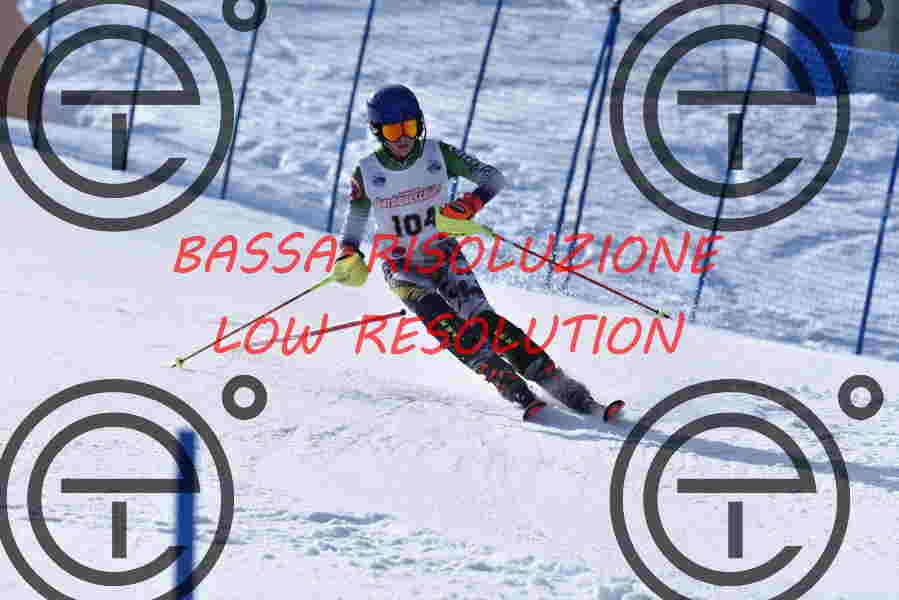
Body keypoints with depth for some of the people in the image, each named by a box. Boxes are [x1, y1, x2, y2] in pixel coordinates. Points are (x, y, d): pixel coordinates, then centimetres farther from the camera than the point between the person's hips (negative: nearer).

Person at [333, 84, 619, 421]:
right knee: (442, 322, -29)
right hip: (401, 267, -1)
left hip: (443, 255, 1)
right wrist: (348, 255, -13)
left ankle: (555, 382, -25)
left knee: (481, 319, -22)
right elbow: (355, 222, 7)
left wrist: (471, 203, -24)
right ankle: (511, 387, -36)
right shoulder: (367, 173, -7)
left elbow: (494, 178, -5)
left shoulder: (437, 154, -7)